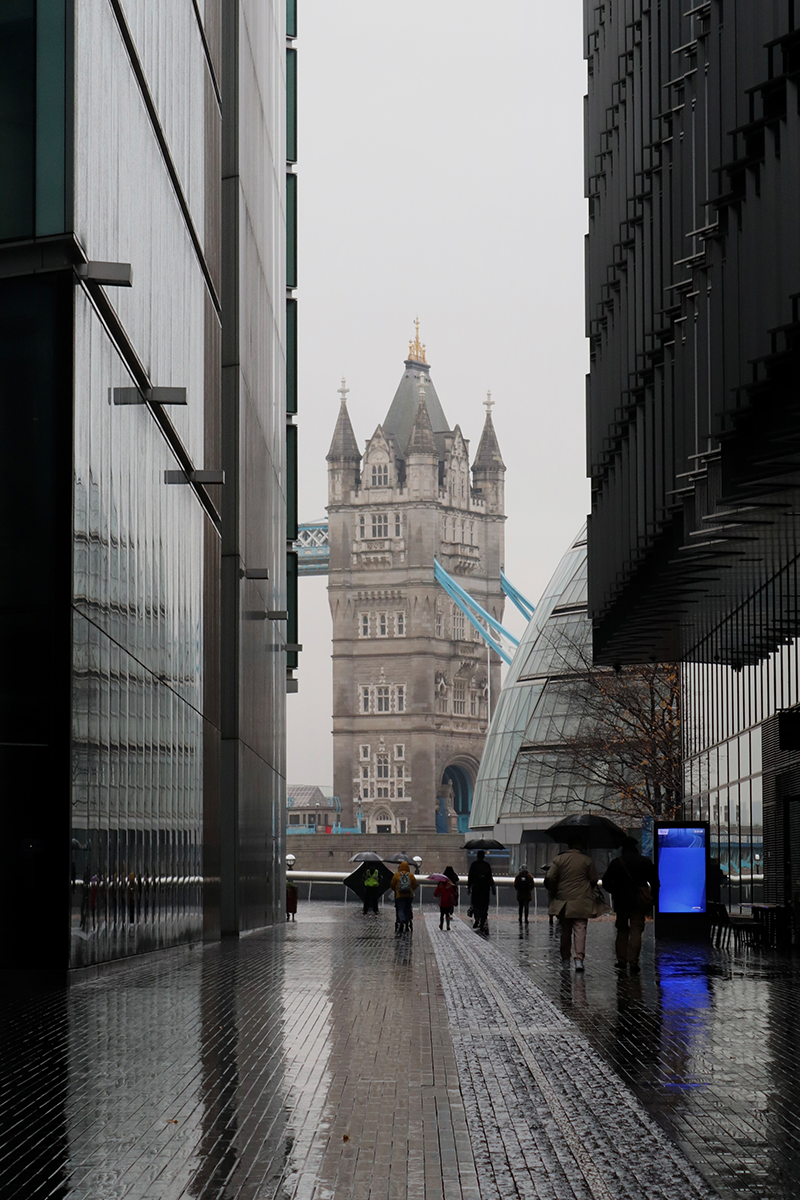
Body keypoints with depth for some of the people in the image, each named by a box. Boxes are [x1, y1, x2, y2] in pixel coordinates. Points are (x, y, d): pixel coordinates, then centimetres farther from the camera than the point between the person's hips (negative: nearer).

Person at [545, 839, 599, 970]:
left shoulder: (559, 859, -1)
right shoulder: (587, 860, -4)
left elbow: (549, 879, -5)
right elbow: (594, 880, 2)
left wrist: (553, 891, 13)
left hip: (563, 900, 2)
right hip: (581, 902, -2)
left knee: (565, 930, 15)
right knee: (580, 929, -5)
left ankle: (565, 957, 23)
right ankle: (579, 958, -18)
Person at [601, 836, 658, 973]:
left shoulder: (616, 863, -1)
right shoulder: (646, 862, -1)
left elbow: (606, 882, 0)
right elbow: (655, 882, 0)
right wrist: (651, 897, 11)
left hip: (621, 900, 1)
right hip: (638, 902, -1)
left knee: (622, 930, 14)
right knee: (636, 930, 0)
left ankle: (621, 961, 12)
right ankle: (633, 963, -9)